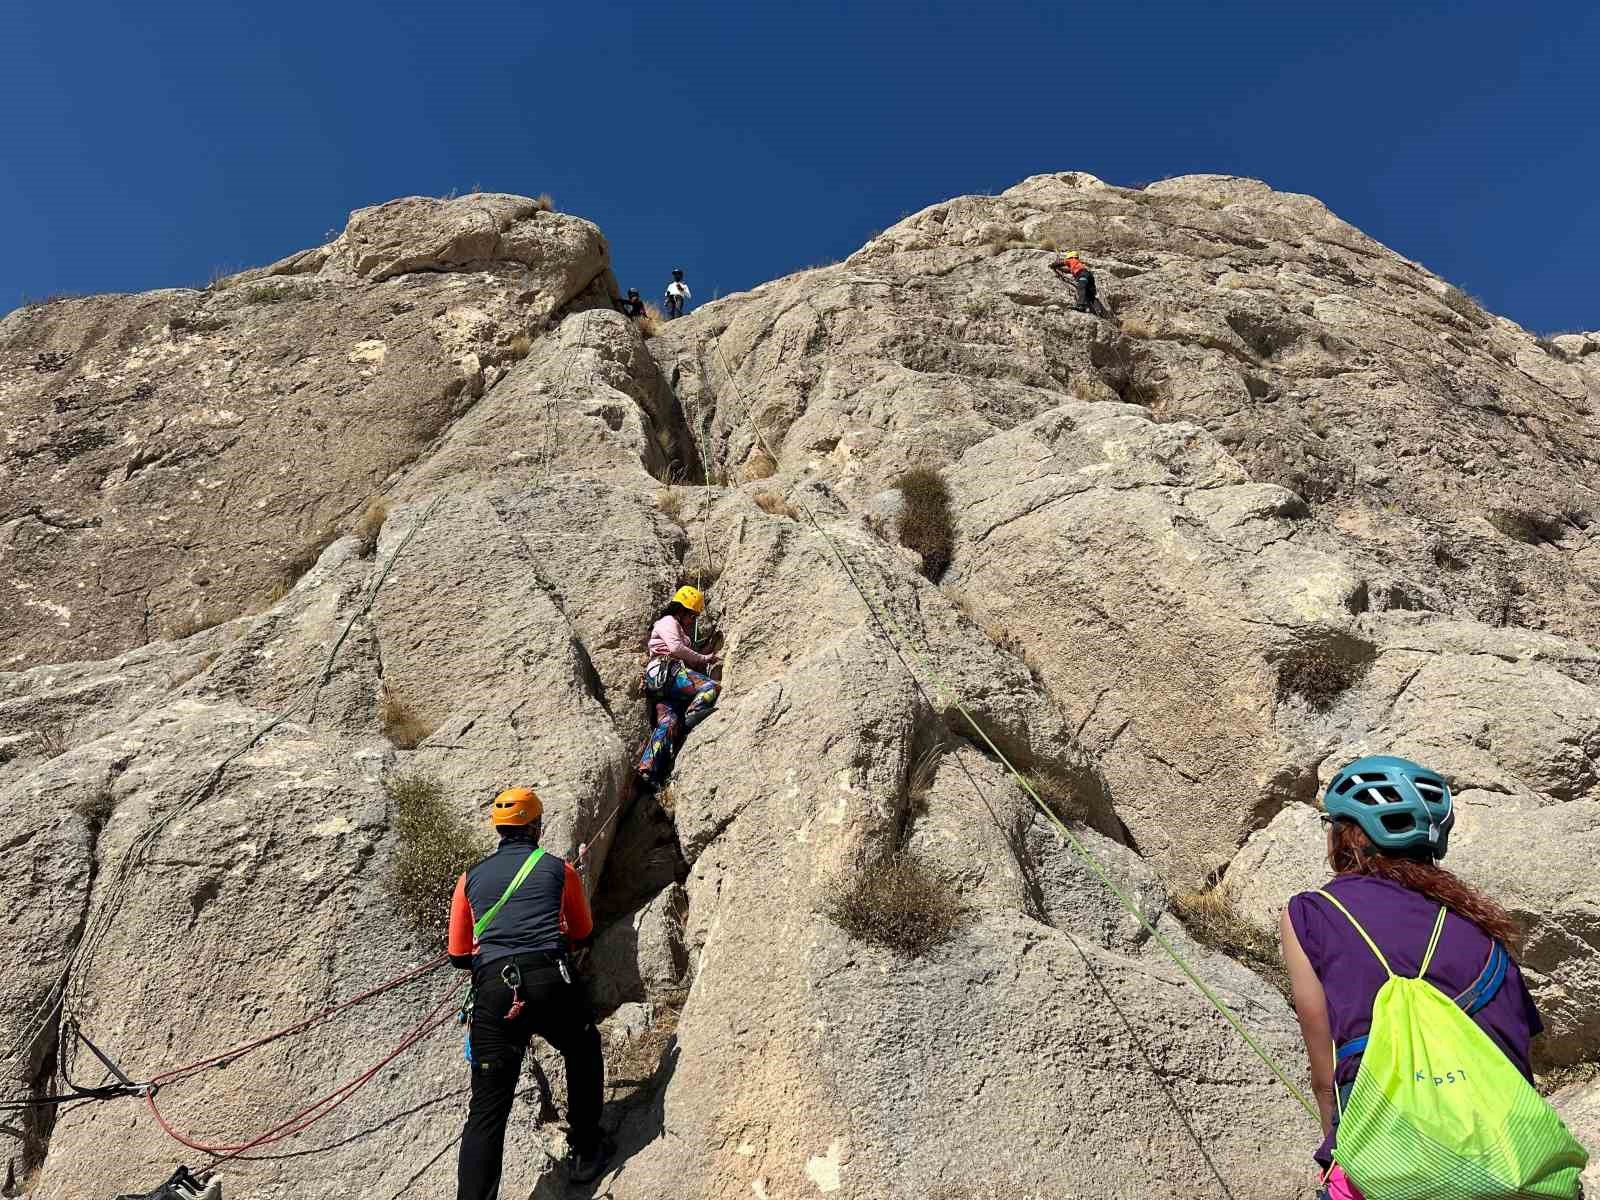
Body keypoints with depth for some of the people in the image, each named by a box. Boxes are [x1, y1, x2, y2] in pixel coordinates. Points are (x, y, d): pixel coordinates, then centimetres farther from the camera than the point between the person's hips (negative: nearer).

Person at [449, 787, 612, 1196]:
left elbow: (459, 955, 18)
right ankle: (585, 1153, 34)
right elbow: (583, 934, 22)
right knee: (584, 1054, 28)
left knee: (487, 1109, 5)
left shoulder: (471, 878, 16)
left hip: (492, 992, 1)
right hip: (551, 983, -1)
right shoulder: (559, 869, 10)